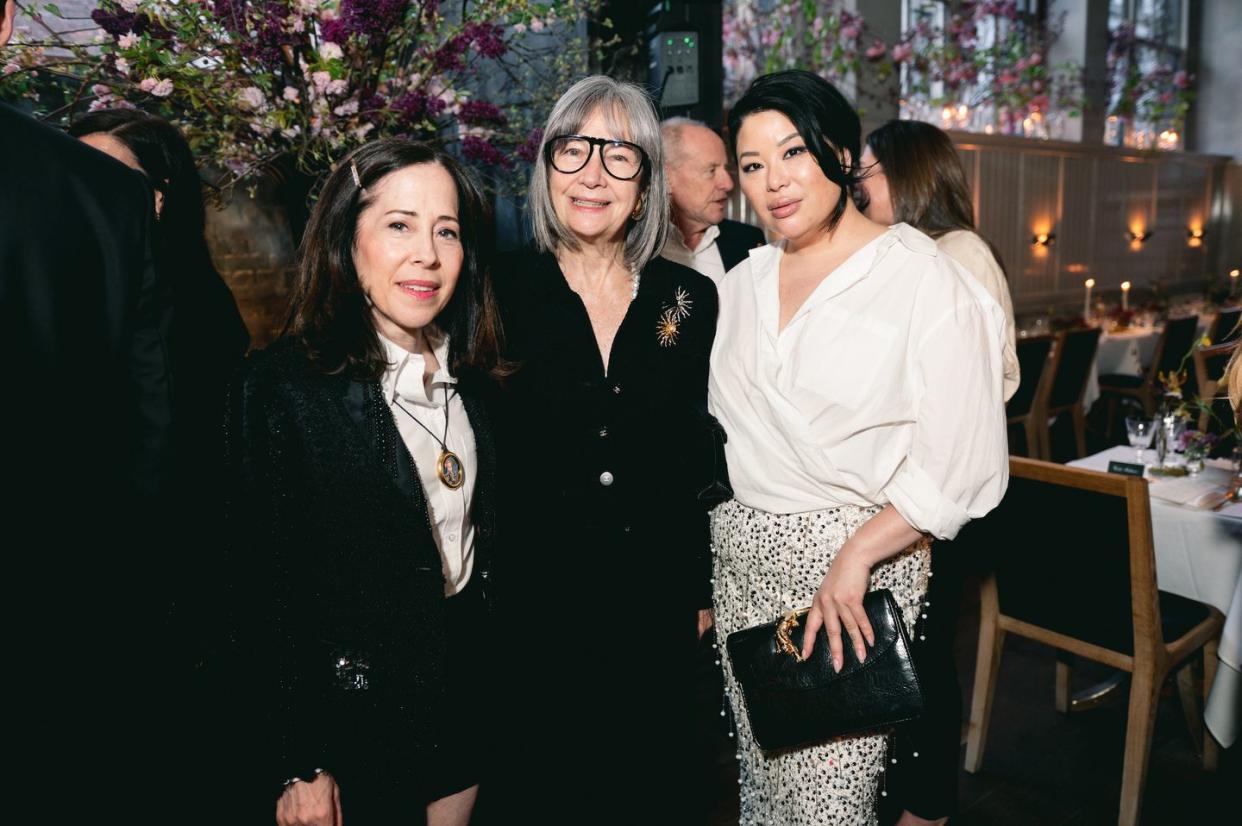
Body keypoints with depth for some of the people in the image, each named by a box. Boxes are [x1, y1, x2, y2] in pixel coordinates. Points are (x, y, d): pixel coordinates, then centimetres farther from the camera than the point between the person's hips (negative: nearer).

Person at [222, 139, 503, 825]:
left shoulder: (474, 380, 1)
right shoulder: (281, 385, -17)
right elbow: (262, 590, -15)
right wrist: (295, 768, -13)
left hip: (467, 700, 5)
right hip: (351, 725, -5)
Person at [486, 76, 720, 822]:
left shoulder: (691, 300, 0)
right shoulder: (503, 295, -5)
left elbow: (702, 459, 5)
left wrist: (703, 590, 7)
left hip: (656, 604, 2)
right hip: (535, 605, -1)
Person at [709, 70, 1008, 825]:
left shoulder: (925, 280, -10)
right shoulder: (743, 282, 9)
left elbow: (964, 465, -13)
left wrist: (856, 557, -17)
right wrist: (700, 575, 7)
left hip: (855, 559, -5)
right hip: (741, 557, 6)